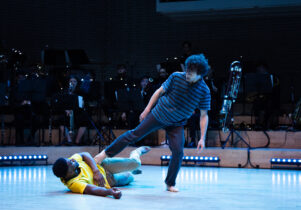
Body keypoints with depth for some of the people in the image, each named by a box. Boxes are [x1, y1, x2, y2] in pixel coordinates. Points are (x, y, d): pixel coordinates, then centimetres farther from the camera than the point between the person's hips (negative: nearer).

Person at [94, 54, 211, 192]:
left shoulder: (204, 91, -15)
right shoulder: (176, 77, -15)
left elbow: (204, 115, -8)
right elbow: (160, 91, -1)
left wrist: (202, 138, -11)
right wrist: (147, 109, 0)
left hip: (176, 124, 0)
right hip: (159, 114, 0)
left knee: (178, 152, -12)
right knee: (135, 134, -1)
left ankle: (170, 184, 6)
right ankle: (106, 153, 14)